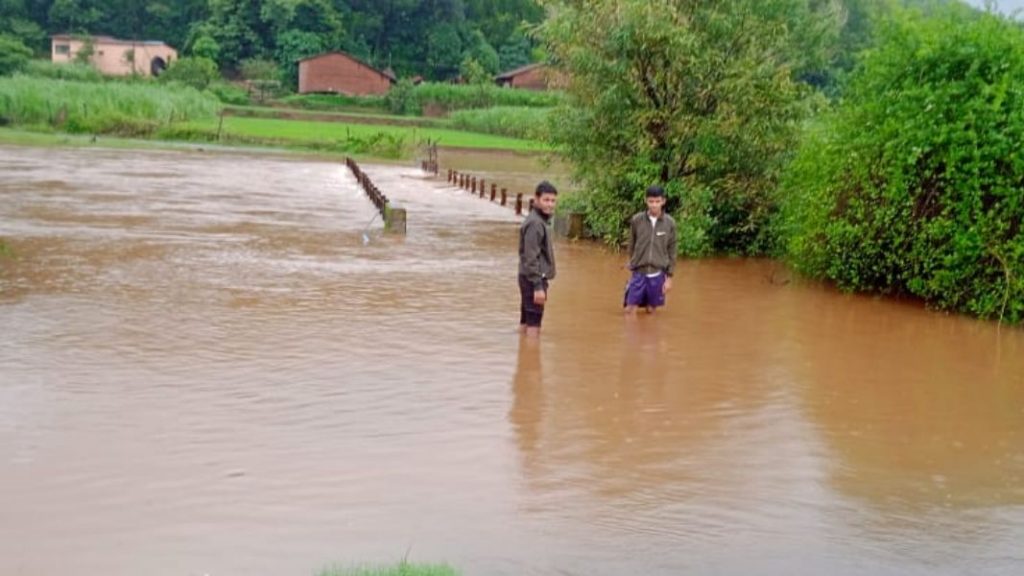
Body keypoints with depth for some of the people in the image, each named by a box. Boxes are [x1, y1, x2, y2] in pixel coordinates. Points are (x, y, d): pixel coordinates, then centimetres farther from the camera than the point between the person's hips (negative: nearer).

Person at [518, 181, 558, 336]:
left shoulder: (542, 220, 13)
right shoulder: (535, 223, -17)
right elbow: (531, 258, -21)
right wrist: (538, 286, -23)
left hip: (530, 278, 10)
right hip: (534, 278, -10)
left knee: (526, 321, 15)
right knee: (534, 323, -7)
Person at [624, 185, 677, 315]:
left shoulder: (669, 223, -4)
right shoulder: (636, 220, -6)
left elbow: (672, 251, 2)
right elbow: (631, 246, 7)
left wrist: (669, 277, 1)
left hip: (657, 274, 0)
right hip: (639, 272, 0)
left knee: (651, 310, 7)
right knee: (630, 310, -2)